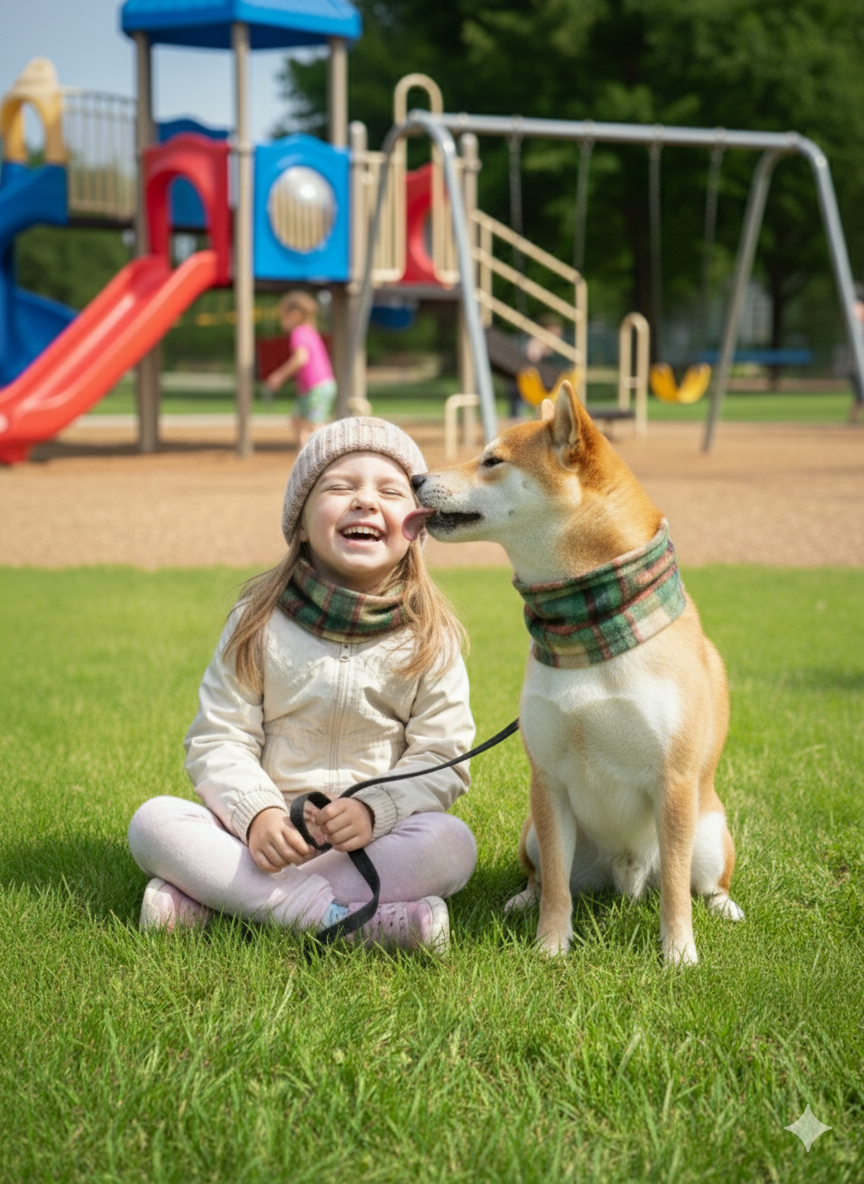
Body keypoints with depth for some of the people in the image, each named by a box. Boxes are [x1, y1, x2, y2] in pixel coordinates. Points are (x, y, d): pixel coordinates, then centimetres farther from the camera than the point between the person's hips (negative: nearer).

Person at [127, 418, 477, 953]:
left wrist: (374, 810, -23)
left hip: (376, 835, 0)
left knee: (452, 845, -31)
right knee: (153, 822, -22)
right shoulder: (259, 622, 0)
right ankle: (329, 916, -34)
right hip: (264, 834, 0)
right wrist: (257, 813, -22)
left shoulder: (430, 636, 0)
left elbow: (441, 757, -4)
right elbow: (218, 740, -3)